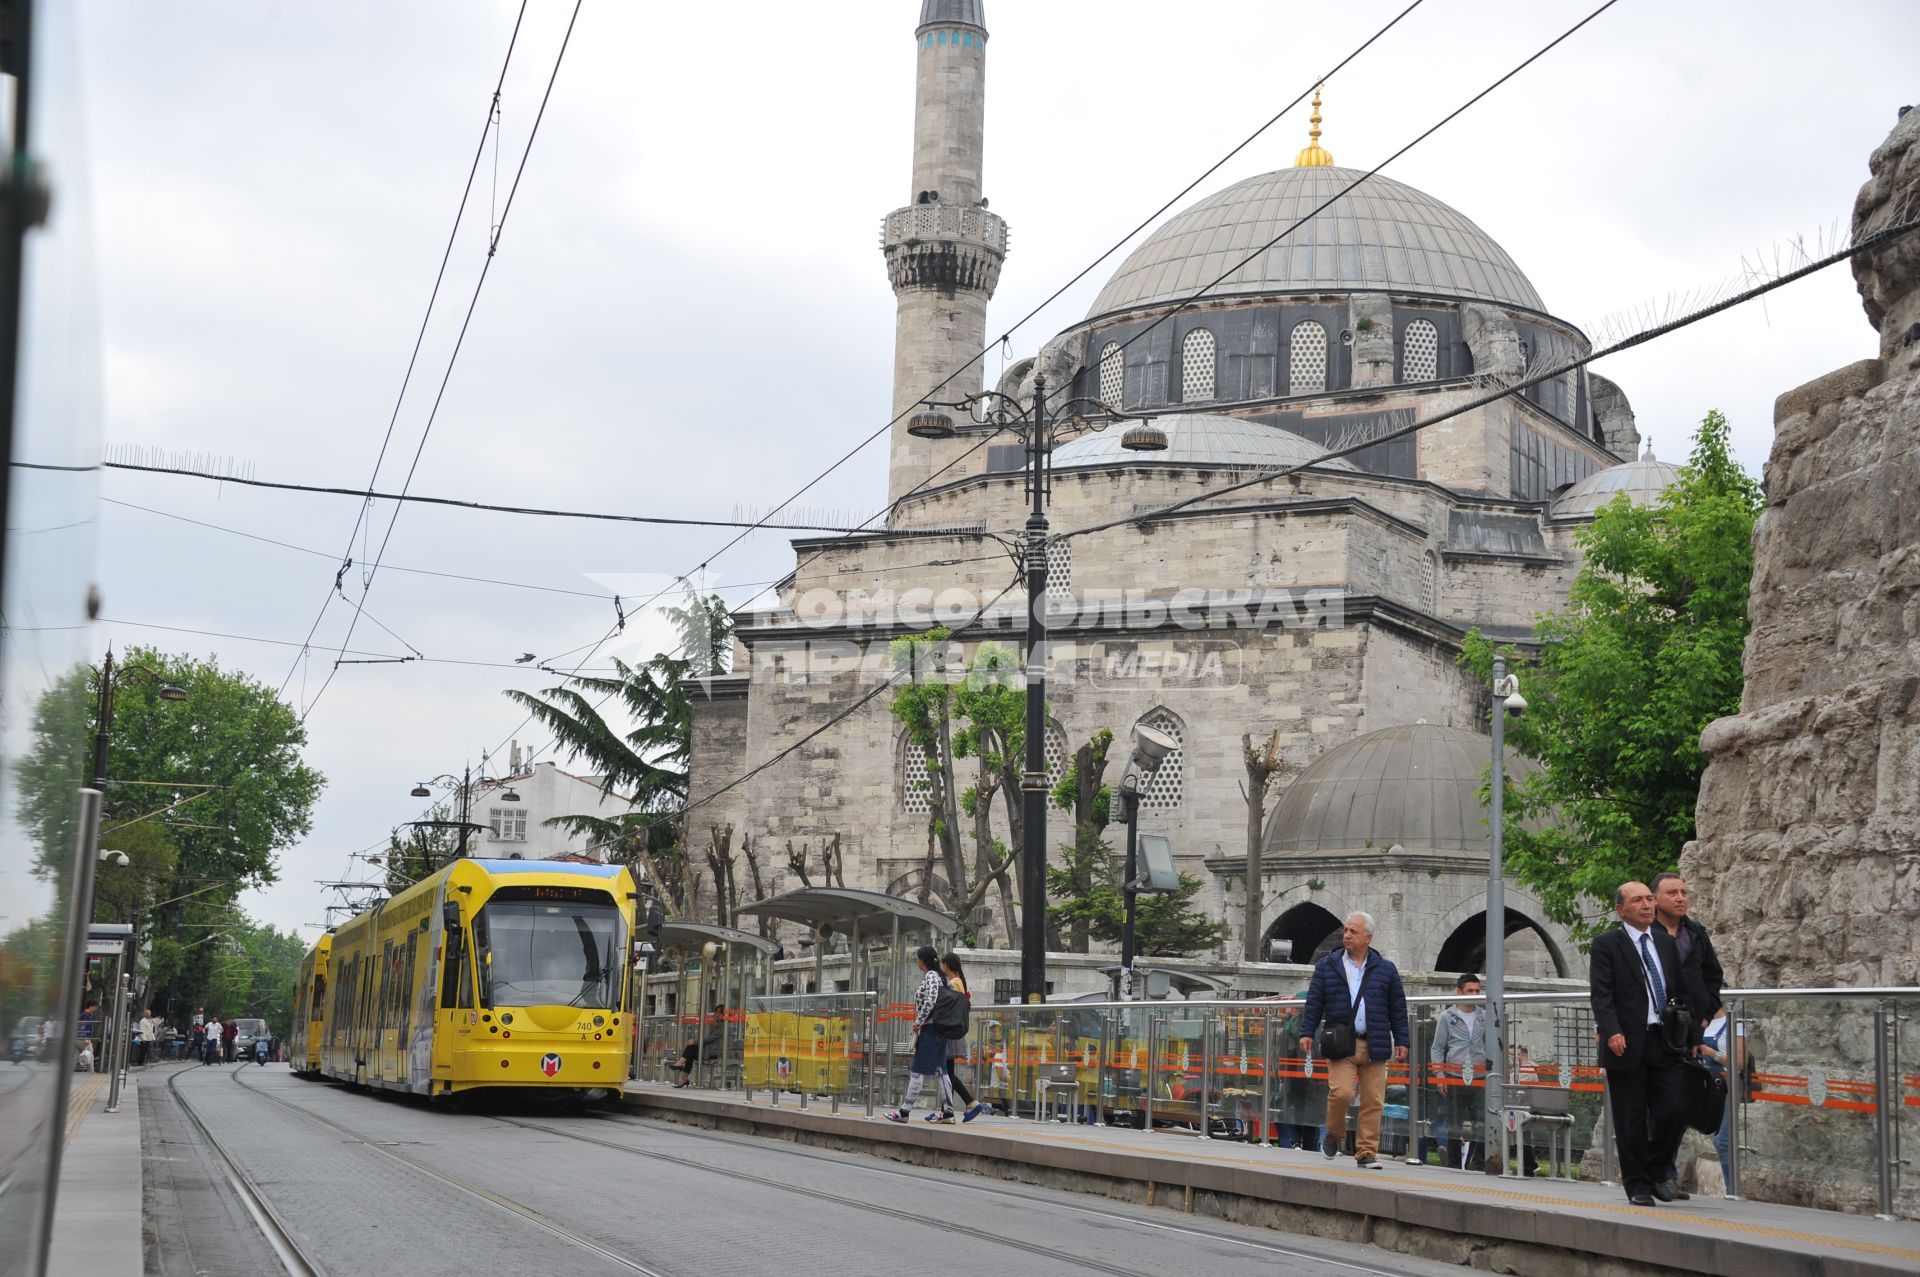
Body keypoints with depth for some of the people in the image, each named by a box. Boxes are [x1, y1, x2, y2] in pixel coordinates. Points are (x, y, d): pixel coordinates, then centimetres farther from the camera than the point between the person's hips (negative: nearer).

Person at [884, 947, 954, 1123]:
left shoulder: (931, 976, -11)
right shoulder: (936, 976, 18)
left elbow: (931, 1000, -24)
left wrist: (919, 1021, -15)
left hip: (930, 1029, -9)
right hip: (939, 1031, 9)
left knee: (918, 1070, -7)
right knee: (940, 1070, 6)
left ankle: (905, 1110, -6)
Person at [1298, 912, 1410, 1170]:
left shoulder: (1386, 970, 11)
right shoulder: (1326, 966, 9)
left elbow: (1398, 1009, 13)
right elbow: (1314, 1003, 8)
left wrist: (1401, 1040, 7)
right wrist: (1306, 1032, -1)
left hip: (1374, 1046, 1)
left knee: (1373, 1101, -2)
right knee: (1341, 1092, -15)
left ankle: (1366, 1153, 8)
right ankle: (1334, 1135, 12)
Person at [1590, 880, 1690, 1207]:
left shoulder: (1666, 942, 15)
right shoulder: (1606, 944, -2)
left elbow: (1679, 992, 20)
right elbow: (1601, 994, -10)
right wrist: (1611, 1031, -23)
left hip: (1665, 1043, 4)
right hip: (1627, 1044, -4)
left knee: (1676, 1110, -4)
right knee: (1632, 1120, 1)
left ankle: (1656, 1173, 18)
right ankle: (1638, 1186, 12)